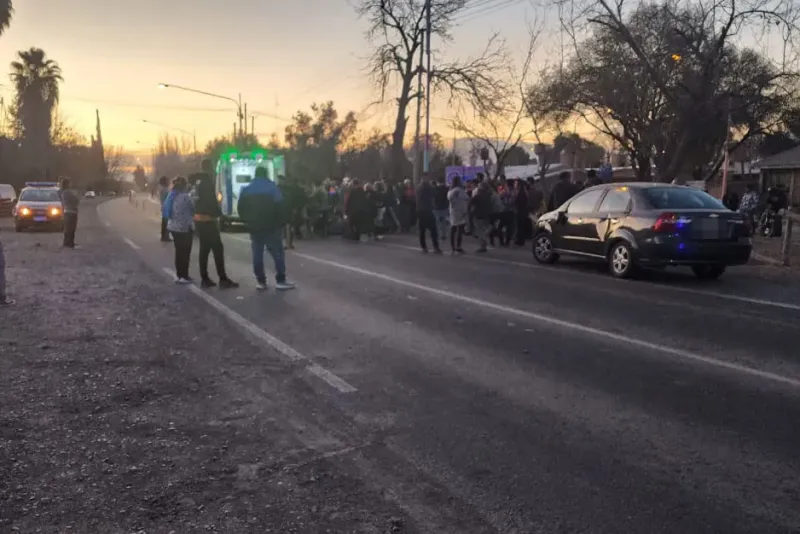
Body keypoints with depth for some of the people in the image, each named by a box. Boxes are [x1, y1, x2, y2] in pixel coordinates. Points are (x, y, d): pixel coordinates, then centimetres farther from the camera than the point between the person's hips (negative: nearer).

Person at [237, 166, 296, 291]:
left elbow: (241, 208, 8)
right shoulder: (272, 187, -5)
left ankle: (261, 281, 7)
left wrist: (248, 222, 17)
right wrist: (283, 222, -4)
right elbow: (280, 207, -12)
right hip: (271, 227, -4)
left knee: (257, 254, 8)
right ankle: (280, 281, -2)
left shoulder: (246, 190, 8)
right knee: (277, 253, 1)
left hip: (254, 227, 4)